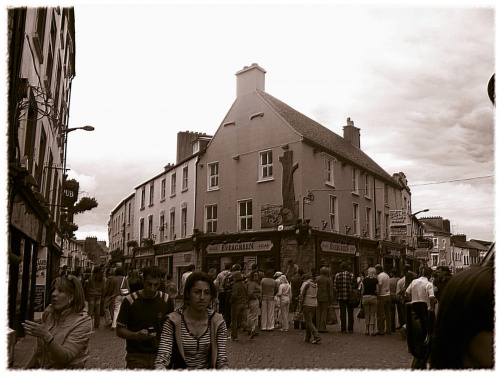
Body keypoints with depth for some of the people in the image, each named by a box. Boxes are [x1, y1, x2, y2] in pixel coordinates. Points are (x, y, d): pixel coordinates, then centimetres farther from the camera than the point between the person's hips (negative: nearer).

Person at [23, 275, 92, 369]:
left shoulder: (83, 321, -14)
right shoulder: (48, 313, 4)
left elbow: (65, 357, -21)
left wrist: (46, 336, -32)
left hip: (66, 369, -6)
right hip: (41, 368, 6)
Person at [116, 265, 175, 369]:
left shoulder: (167, 300, 3)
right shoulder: (129, 301, -5)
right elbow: (119, 330, -1)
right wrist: (137, 335, -19)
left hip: (160, 356, 2)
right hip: (136, 357, -2)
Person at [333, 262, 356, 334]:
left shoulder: (337, 275, -1)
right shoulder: (351, 275, -3)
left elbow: (335, 287, -2)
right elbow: (354, 286, -4)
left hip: (341, 297, 0)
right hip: (350, 297, 0)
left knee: (342, 313, 5)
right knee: (350, 313, 10)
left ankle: (343, 329, 5)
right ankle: (350, 328, 12)